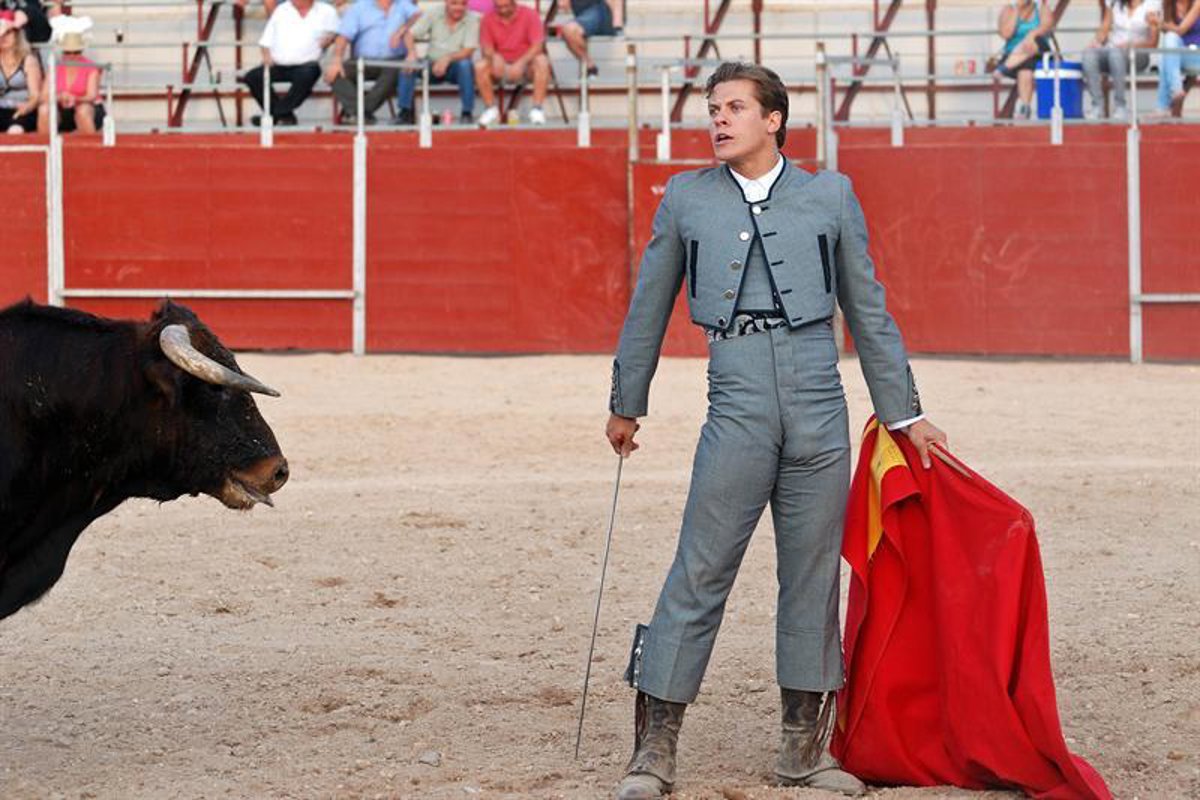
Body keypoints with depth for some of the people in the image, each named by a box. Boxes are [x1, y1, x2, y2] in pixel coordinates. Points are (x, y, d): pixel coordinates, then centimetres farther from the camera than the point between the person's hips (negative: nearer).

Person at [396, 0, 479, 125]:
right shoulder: (433, 14, -1)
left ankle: (467, 113, -24)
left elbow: (468, 52, -17)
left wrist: (447, 58, -35)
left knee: (465, 64, -36)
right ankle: (405, 112, -17)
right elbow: (409, 35, -6)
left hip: (455, 67, -2)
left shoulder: (472, 20, -7)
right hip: (432, 64, 2)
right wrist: (412, 52, -28)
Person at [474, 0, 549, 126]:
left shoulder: (530, 15, -8)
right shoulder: (488, 20, -1)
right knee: (480, 66, -26)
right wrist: (493, 57, -28)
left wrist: (520, 63, -31)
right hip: (501, 65, 2)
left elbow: (537, 46, -16)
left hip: (526, 64, -2)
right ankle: (491, 109, -16)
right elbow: (486, 48, -4)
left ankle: (537, 109, -29)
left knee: (542, 61, -33)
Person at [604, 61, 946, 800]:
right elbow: (649, 307, 18)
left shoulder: (829, 196, 9)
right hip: (738, 404, -1)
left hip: (819, 406, 1)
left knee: (814, 573, 6)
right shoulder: (686, 199, 9)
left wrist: (904, 412, 16)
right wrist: (626, 404, 22)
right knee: (700, 572, -5)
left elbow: (867, 308, 15)